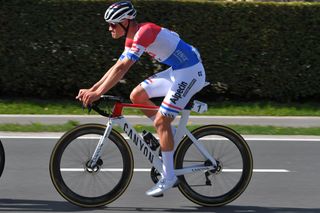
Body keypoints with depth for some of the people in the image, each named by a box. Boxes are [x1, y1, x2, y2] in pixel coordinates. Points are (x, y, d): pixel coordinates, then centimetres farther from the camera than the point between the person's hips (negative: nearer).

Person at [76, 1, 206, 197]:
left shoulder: (144, 32, -21)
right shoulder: (133, 38, 10)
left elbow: (122, 68, -26)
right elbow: (118, 67, 12)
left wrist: (98, 93, -27)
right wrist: (92, 90, 5)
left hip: (190, 73, -10)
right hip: (177, 71, 10)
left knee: (161, 121, -11)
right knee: (137, 95, 6)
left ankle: (168, 177, -5)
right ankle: (170, 137, 14)